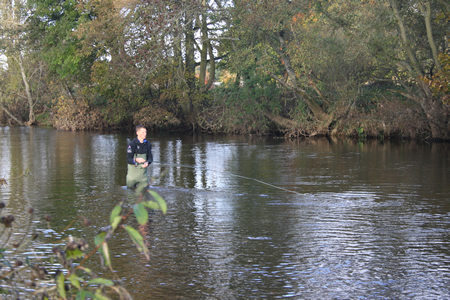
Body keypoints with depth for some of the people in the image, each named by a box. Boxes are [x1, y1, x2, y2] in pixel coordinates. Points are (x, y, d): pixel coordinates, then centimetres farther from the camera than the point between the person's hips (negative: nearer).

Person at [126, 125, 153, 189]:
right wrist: (136, 160, -36)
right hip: (133, 171, -3)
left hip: (143, 172, 4)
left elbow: (150, 157, 7)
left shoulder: (148, 144, 3)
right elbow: (128, 160, -14)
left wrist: (147, 163, -17)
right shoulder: (132, 144, -12)